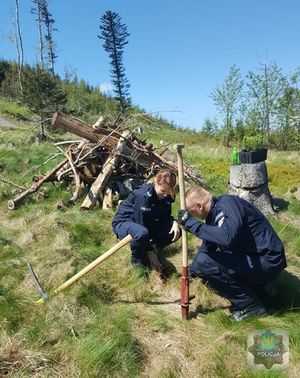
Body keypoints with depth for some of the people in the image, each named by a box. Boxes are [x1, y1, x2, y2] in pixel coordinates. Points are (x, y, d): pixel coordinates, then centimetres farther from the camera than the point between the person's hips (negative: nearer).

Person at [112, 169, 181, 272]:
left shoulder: (166, 196, -9)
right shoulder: (143, 195, -31)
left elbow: (164, 216, 2)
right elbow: (141, 223, -29)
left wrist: (174, 222, -23)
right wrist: (150, 252, -27)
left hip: (147, 224, 7)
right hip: (123, 223, -6)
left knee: (176, 232, -12)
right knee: (142, 233, -41)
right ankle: (137, 259, -9)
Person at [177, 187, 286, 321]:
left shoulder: (227, 204, -19)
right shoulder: (215, 212, 8)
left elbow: (227, 237, -39)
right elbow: (207, 246, 20)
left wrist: (192, 223, -28)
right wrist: (190, 270, 24)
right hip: (252, 257, 10)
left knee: (205, 263, -19)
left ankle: (249, 306, -2)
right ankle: (260, 289, 18)